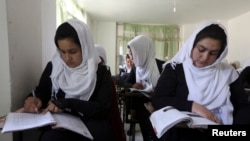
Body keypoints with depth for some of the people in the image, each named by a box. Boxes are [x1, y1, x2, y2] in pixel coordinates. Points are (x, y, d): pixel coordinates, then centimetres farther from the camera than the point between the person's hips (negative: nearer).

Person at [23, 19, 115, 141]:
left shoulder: (101, 72, -3)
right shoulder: (52, 68, 5)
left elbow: (102, 108, -11)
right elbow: (41, 93, 17)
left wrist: (66, 103, -19)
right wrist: (35, 100, -8)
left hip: (91, 125, 0)